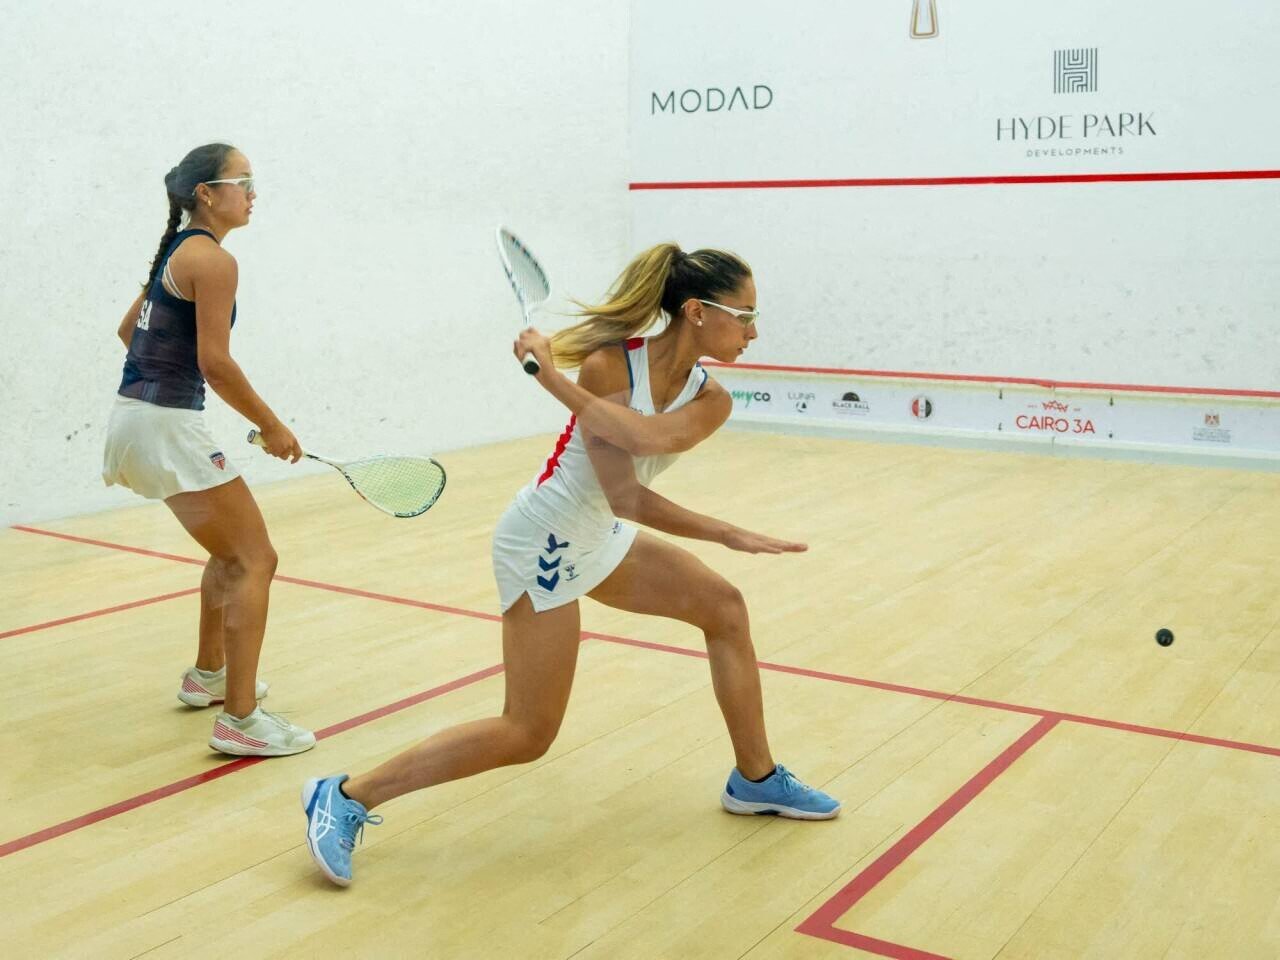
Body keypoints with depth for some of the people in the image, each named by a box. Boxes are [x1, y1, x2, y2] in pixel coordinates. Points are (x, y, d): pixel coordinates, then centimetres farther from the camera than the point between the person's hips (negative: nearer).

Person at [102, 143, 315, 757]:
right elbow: (215, 363, -19)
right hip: (167, 426, -10)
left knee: (231, 553, 23)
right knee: (256, 561, -8)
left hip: (136, 415, 10)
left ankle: (208, 674, 36)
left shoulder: (177, 251, 16)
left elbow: (129, 329, 26)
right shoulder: (213, 259, -13)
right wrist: (273, 428, -10)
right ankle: (239, 720, -10)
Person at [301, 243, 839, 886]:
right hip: (543, 544, -8)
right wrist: (725, 534, -26)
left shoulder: (709, 400, -5)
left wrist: (557, 381, -29)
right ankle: (345, 797, 5)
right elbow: (626, 498, -28)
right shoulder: (610, 362, -23)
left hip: (596, 539, 8)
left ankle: (756, 779, 25)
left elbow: (651, 436, -28)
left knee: (724, 606, 10)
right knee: (527, 735, -5)